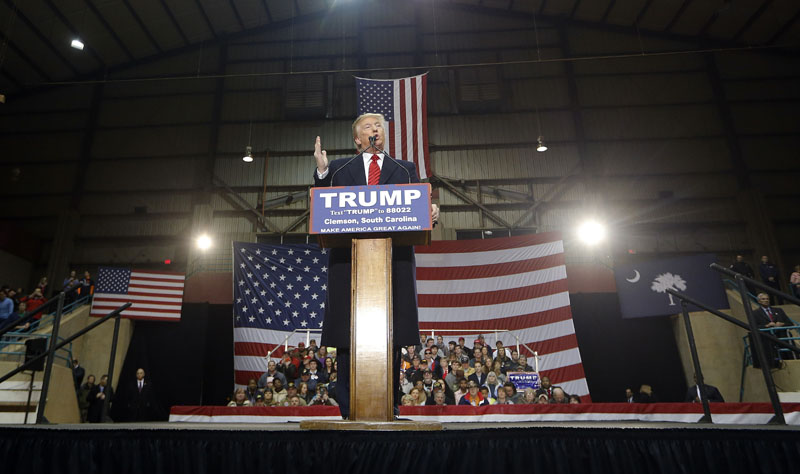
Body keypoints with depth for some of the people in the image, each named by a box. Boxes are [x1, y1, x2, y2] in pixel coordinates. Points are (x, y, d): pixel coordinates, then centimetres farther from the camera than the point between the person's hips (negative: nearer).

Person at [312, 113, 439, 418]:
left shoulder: (405, 170, 21)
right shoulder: (339, 169, 19)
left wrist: (431, 214, -9)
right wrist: (321, 172, -5)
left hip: (394, 259, 1)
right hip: (350, 259, 0)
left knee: (391, 334, -1)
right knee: (348, 335, -2)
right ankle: (349, 410, 7)